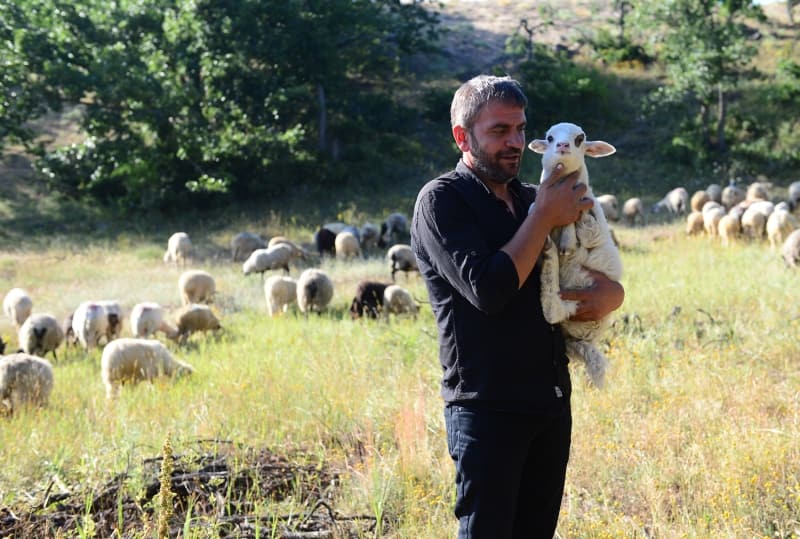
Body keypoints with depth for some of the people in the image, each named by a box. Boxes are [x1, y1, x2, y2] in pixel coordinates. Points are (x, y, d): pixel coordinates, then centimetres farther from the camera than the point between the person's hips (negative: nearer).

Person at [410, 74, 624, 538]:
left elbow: (603, 274, 21)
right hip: (486, 408, -7)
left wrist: (610, 295, -4)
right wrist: (544, 218, -13)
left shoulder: (532, 199, 14)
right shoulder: (442, 201, -7)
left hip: (551, 404, 7)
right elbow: (488, 290, -20)